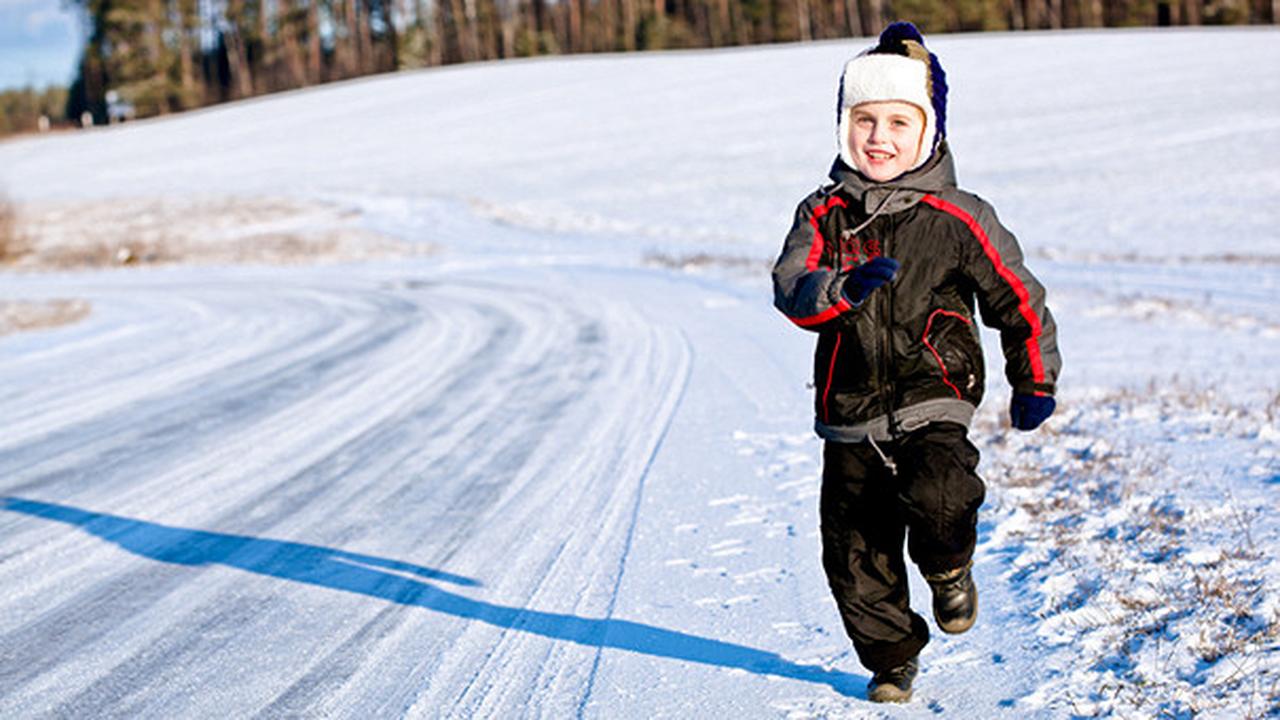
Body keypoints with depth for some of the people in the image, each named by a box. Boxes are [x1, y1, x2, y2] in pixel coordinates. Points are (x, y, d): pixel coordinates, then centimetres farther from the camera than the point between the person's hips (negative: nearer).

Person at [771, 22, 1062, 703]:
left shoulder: (956, 219, -3)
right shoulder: (823, 215, 4)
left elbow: (1017, 297, 7)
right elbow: (792, 289, -12)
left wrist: (1035, 382, 12)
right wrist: (846, 286, -32)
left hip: (931, 400, -3)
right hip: (849, 416, 3)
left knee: (939, 494, -31)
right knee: (854, 552, 6)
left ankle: (948, 570, 4)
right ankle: (891, 661, 30)